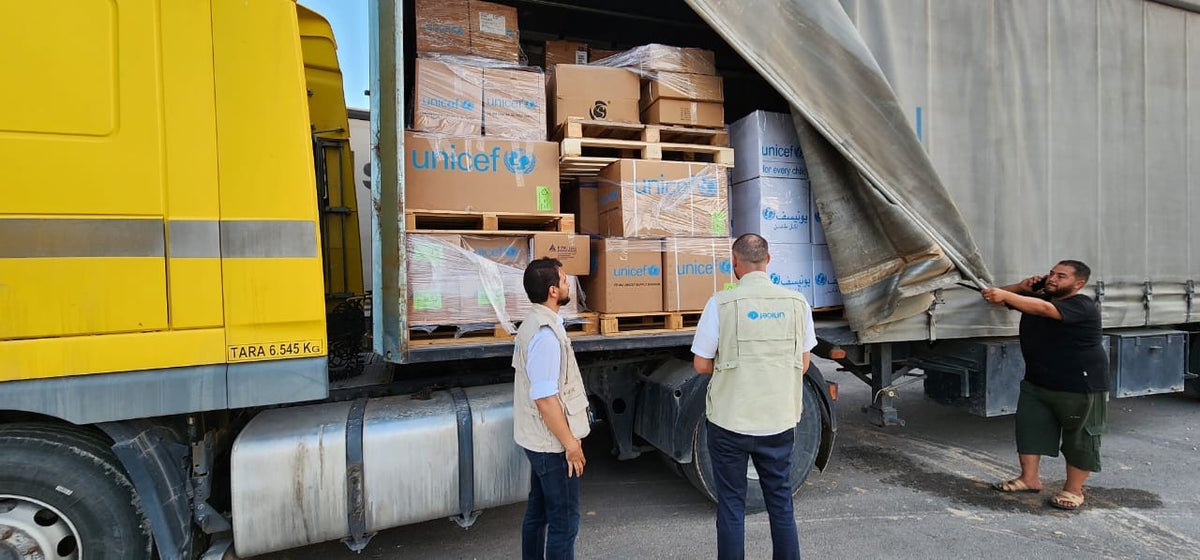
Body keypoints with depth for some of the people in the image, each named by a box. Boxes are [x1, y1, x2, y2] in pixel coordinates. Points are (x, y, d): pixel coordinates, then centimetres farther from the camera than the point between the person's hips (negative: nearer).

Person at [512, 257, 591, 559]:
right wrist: (570, 443, -18)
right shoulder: (546, 334, -24)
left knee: (538, 511, 20)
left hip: (536, 439, 10)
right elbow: (545, 398, -26)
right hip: (553, 443, -9)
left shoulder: (531, 324, 7)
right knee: (564, 521, 3)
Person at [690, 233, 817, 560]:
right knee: (781, 503, 18)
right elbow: (803, 364, 7)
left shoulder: (721, 304, -11)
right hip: (779, 421, 3)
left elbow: (701, 365, -6)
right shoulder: (797, 303, -2)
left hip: (730, 421, -2)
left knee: (731, 505, 12)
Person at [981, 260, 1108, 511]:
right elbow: (998, 299, 12)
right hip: (1037, 383, 7)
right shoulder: (1036, 297, 6)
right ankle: (1029, 478, 17)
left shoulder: (1082, 306, -18)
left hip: (1079, 387, -7)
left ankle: (1074, 490, 17)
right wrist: (1022, 288, -5)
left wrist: (1005, 295, -48)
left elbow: (1043, 309, -37)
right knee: (1029, 427, 7)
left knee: (1079, 437, 6)